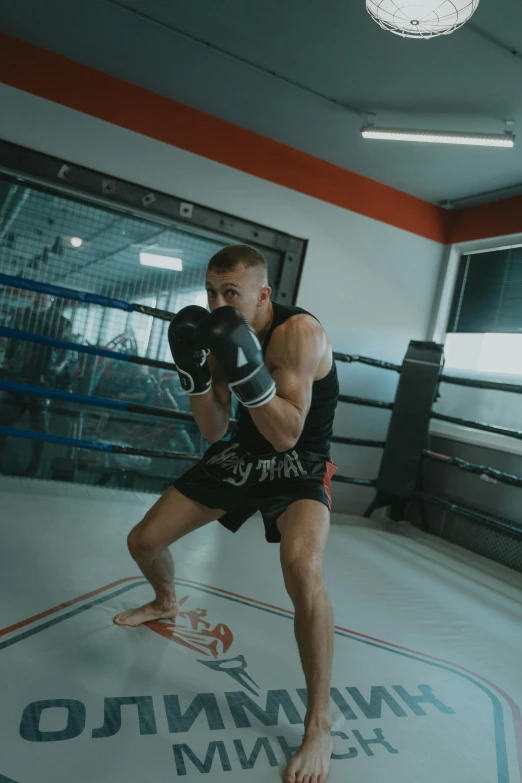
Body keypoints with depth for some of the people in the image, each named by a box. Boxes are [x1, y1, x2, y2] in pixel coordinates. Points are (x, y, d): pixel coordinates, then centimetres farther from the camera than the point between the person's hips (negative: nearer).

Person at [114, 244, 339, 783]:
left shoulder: (300, 332, -25)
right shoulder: (221, 333, -5)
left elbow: (286, 436, -30)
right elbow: (213, 431, -5)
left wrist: (246, 367, -40)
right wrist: (194, 369, -20)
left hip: (298, 467, -6)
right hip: (239, 457, 7)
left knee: (302, 571, -36)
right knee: (143, 541, 8)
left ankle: (319, 724, -11)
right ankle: (166, 602, 46)